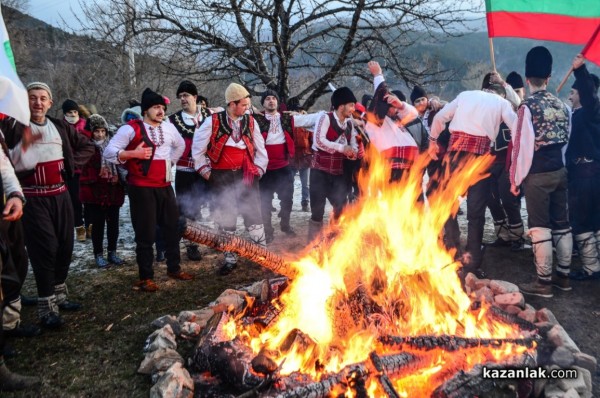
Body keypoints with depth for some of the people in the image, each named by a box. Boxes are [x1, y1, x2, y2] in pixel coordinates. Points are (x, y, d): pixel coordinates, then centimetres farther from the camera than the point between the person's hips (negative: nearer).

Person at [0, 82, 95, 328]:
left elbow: (88, 146, 20)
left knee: (65, 245, 9)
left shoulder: (60, 127, 9)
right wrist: (24, 145, -26)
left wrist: (72, 164, 6)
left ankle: (59, 294, 27)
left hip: (60, 195, 5)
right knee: (44, 248, -8)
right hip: (33, 198, -5)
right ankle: (46, 306, 2)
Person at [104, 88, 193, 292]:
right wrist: (133, 154, -23)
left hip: (165, 186, 6)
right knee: (146, 234, 0)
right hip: (142, 188, -6)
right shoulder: (131, 128, -8)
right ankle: (146, 277, 13)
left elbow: (180, 145, 31)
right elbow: (108, 152, -11)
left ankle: (174, 268, 31)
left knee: (172, 227, 14)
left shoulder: (168, 127, 11)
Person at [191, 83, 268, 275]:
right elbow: (198, 147, 3)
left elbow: (260, 148, 11)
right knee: (226, 219, 8)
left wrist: (258, 169, 4)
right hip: (221, 177, -1)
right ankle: (230, 258, 22)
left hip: (245, 175, 1)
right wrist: (205, 170, 2)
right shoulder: (213, 122, -4)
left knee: (253, 214, 4)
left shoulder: (250, 121, 4)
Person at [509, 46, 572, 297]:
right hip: (560, 172, 7)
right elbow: (566, 140, 13)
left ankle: (543, 282, 6)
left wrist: (516, 178, -8)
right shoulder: (562, 106, 7)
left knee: (540, 228, -1)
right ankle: (563, 275, 24)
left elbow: (523, 146, -15)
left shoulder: (528, 106, -13)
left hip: (537, 175, -7)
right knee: (562, 224, 13)